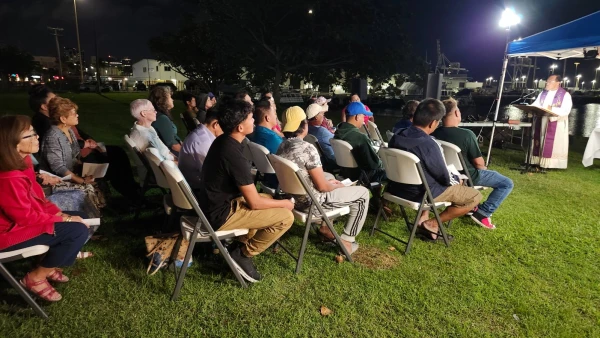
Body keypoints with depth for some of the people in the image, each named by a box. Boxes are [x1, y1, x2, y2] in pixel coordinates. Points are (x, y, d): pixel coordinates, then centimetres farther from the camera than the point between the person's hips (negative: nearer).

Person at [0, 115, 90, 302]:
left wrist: (59, 213, -4)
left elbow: (37, 196, 7)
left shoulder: (21, 161, -1)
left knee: (79, 217, 7)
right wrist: (65, 219, -15)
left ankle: (48, 266, 15)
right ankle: (35, 278, 1)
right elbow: (27, 217, -24)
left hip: (24, 218, 10)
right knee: (78, 230, -18)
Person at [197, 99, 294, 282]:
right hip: (220, 214, -10)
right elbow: (254, 202, -20)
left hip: (214, 203, 10)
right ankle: (243, 254, 2)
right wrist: (285, 203, -4)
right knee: (286, 217, -11)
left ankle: (243, 241, 19)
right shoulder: (234, 155, -27)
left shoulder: (222, 141, 2)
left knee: (268, 197, 24)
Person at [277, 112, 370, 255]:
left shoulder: (282, 146, 1)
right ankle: (346, 240, 13)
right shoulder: (307, 148, -25)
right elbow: (322, 187, -20)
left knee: (330, 177, 33)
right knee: (363, 193, 7)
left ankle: (325, 226, 31)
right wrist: (337, 186, 1)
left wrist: (329, 181, 12)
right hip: (311, 202, -8)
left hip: (294, 197, 9)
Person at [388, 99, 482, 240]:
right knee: (475, 196, 4)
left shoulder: (397, 136, -4)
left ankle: (423, 218, 22)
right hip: (419, 194, -8)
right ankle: (431, 224, 3)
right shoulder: (428, 145, -27)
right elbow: (445, 179, -14)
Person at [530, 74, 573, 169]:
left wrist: (552, 109, -28)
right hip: (542, 123, 5)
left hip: (556, 125, -5)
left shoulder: (565, 95, -4)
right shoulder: (543, 93, 14)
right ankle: (539, 161, 10)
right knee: (540, 142, 6)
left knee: (553, 144, -4)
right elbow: (536, 104, 7)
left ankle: (552, 164, -2)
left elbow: (566, 111, -14)